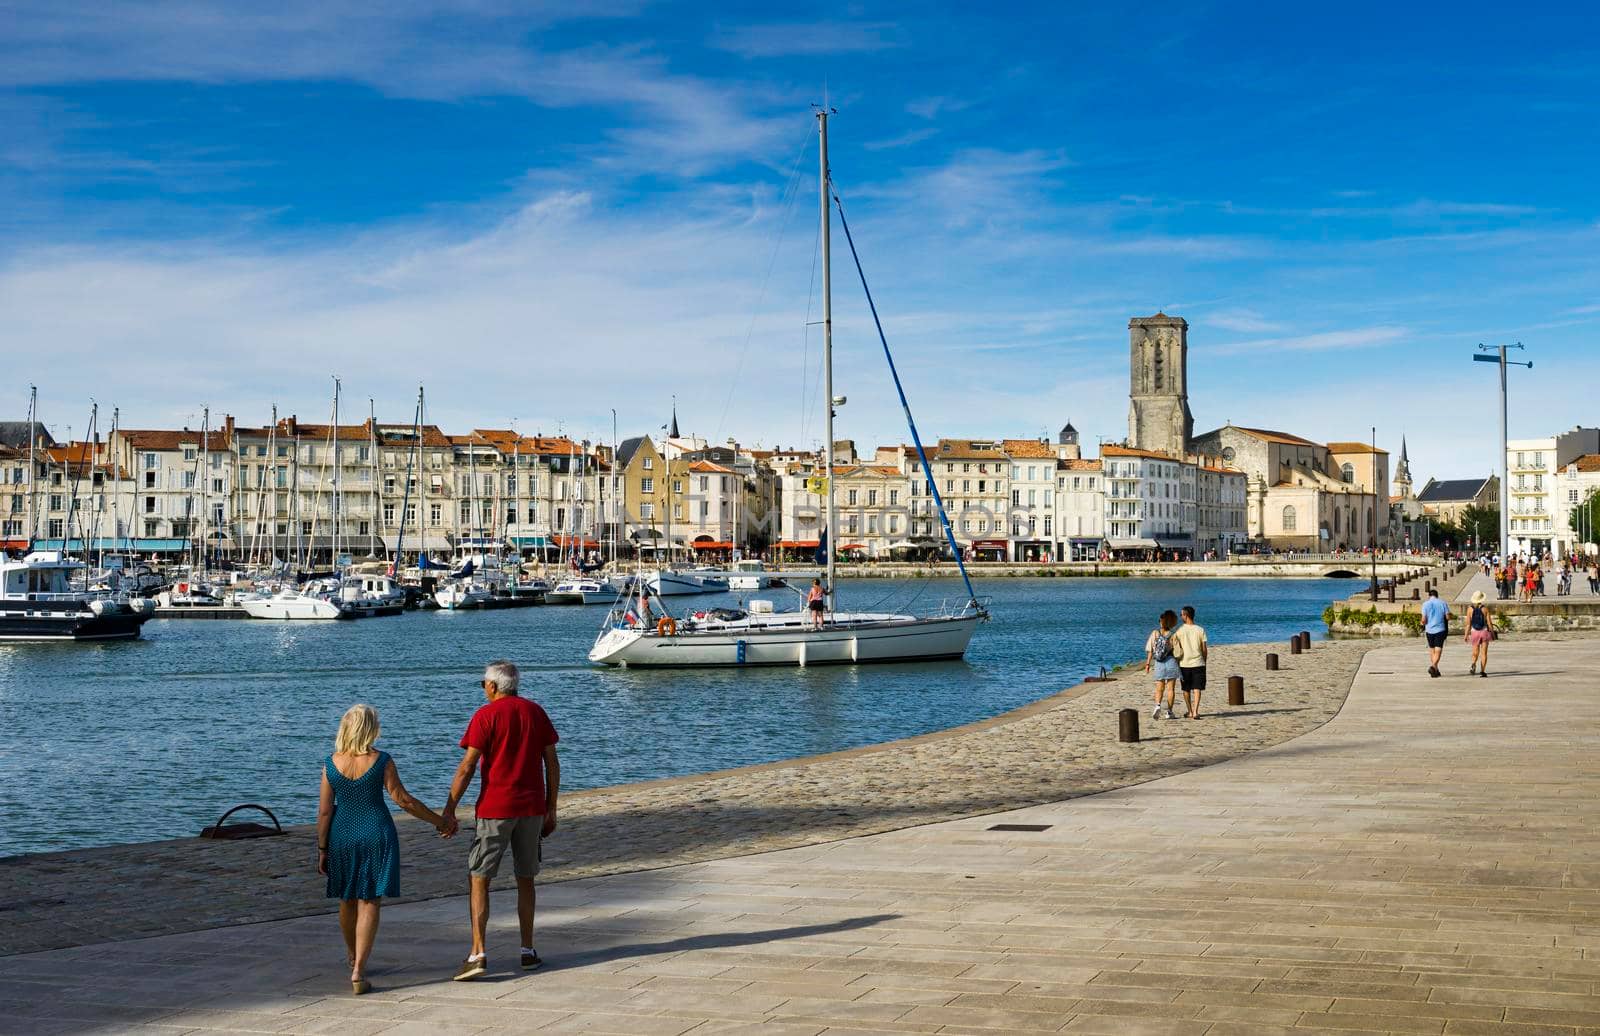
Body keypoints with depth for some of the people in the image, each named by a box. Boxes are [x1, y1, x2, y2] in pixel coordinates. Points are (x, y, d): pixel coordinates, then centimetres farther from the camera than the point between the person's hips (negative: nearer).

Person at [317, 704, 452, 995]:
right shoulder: (382, 761, -10)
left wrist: (322, 849, 6)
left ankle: (353, 958, 39)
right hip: (377, 835, -3)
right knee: (369, 903, 0)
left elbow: (324, 812, -2)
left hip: (343, 836, 3)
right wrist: (438, 820, 2)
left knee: (348, 901, 20)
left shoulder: (331, 764, -4)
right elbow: (403, 800, -9)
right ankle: (358, 972, -8)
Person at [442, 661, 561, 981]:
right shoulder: (536, 712, 7)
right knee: (525, 879, 15)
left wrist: (449, 809, -7)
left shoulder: (486, 715, -6)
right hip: (532, 808, 4)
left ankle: (478, 953, -10)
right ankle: (528, 951, 17)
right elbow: (552, 764, 7)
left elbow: (467, 766, -11)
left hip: (495, 809, -4)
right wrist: (551, 810, 14)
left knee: (478, 879, 1)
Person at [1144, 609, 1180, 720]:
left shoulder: (1154, 633, -3)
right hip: (1171, 662, -2)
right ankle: (1169, 712, 9)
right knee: (1170, 688, 8)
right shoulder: (1173, 635, -8)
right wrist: (1178, 664, 8)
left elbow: (1150, 650, -3)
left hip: (1159, 663, 2)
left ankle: (1157, 706, -14)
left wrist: (1148, 663, 4)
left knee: (1159, 688, 10)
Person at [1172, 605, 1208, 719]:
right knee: (1197, 689, 1)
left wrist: (1177, 663, 6)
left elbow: (1176, 648, -4)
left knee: (1186, 689, 13)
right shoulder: (1200, 630, -1)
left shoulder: (1180, 630, -5)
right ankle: (1195, 712, -12)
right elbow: (1205, 649, -1)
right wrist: (1204, 661, 15)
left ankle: (1190, 712, 20)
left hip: (1184, 664, 0)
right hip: (1198, 663, 0)